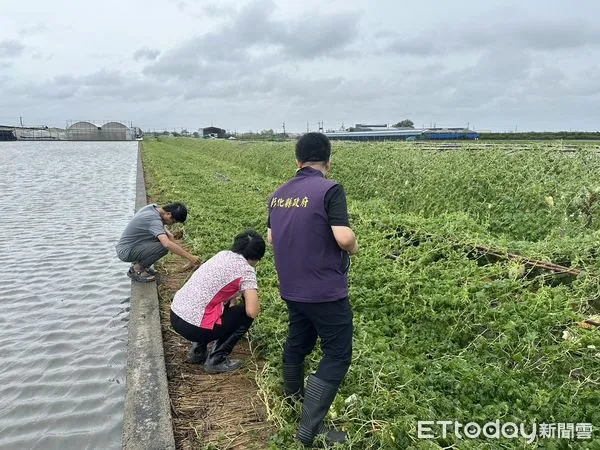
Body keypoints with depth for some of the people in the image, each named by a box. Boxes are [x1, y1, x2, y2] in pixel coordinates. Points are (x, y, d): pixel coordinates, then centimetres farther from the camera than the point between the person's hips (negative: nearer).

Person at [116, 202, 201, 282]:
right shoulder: (154, 219, -27)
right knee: (163, 247, -25)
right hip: (125, 252, -10)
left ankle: (138, 262, 10)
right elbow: (167, 244, -40)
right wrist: (190, 257, -36)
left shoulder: (154, 207, 0)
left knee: (165, 235, 3)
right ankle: (136, 269, -5)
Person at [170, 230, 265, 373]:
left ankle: (198, 350, 24)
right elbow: (253, 312, -16)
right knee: (246, 314, 8)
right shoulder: (246, 270, -10)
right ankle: (216, 360, 7)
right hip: (192, 326, -8)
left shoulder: (223, 254, 12)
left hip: (175, 315, 8)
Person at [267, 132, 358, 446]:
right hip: (325, 291, -7)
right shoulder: (330, 190, -17)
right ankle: (310, 428, 1)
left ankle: (293, 395, 47)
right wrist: (353, 248, -3)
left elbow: (271, 238, 14)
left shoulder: (278, 194, 5)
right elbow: (343, 237, -25)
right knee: (337, 355, 2)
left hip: (291, 288, 8)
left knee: (297, 341, 25)